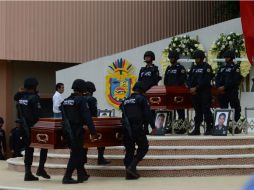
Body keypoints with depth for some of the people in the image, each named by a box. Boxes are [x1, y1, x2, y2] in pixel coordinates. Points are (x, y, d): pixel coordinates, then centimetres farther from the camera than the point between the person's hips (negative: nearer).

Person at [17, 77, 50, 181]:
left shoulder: (21, 97, 7)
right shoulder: (34, 97, -16)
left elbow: (20, 114, 11)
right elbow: (37, 114, -18)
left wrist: (23, 123, 17)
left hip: (25, 128, 7)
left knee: (28, 149, 11)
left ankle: (28, 173, 11)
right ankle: (41, 169, 6)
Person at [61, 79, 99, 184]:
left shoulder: (65, 101, 11)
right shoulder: (81, 100, -12)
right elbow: (87, 117, -18)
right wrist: (93, 132, -18)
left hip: (67, 131, 8)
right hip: (77, 131, -8)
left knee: (79, 152, 17)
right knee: (76, 154, -1)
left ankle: (82, 175, 23)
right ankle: (67, 177, -3)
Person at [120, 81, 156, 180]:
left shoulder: (125, 101, 18)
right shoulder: (141, 99, 0)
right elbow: (147, 113, -8)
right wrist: (153, 126, -4)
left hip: (126, 128, 6)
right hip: (137, 127, -6)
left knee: (129, 149, 11)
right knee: (143, 147, 6)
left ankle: (129, 173, 7)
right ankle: (132, 166, -10)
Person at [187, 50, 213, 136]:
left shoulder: (207, 67, -3)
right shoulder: (193, 67, 17)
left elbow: (206, 81, -14)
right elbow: (189, 79, 14)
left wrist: (196, 88, -17)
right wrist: (191, 88, -5)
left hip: (205, 93, -6)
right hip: (194, 93, 6)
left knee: (206, 111, -7)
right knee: (197, 111, 8)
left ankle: (209, 129, -2)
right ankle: (196, 129, 10)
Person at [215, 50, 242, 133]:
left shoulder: (236, 67, -1)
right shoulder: (222, 68, 17)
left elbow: (235, 80, -13)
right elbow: (217, 78, 11)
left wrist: (224, 87, -17)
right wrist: (219, 87, -8)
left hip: (232, 92, -5)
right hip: (222, 93, 5)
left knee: (236, 109, -3)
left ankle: (236, 126, 3)